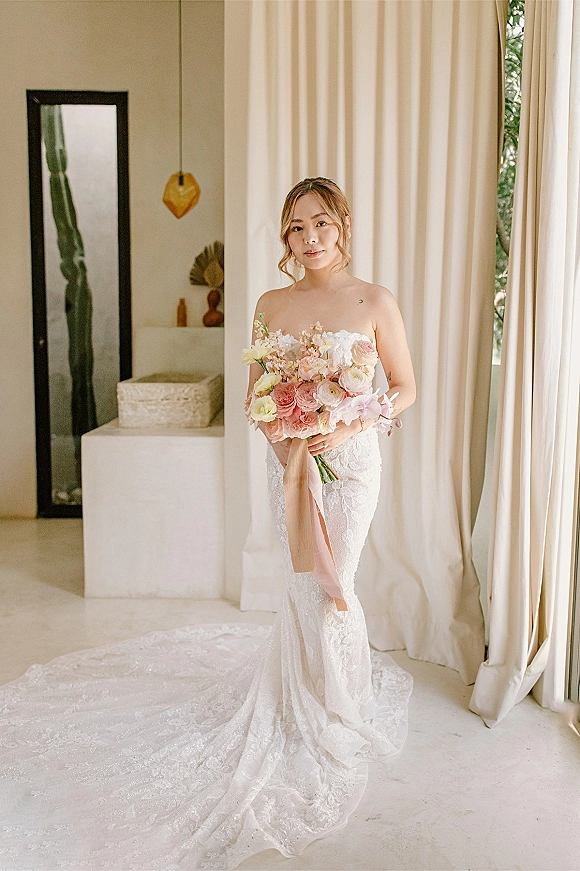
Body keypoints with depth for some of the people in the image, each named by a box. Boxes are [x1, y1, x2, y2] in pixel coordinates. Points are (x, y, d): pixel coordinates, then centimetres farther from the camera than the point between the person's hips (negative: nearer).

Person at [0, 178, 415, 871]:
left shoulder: (374, 303, -4)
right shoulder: (271, 306, 4)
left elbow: (405, 387, 1)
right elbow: (256, 392, 10)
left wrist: (349, 426, -14)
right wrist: (283, 444, -9)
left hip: (348, 462, -2)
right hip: (288, 463, 2)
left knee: (327, 591, 0)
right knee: (304, 589, 8)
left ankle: (341, 715, 26)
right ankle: (310, 701, 33)